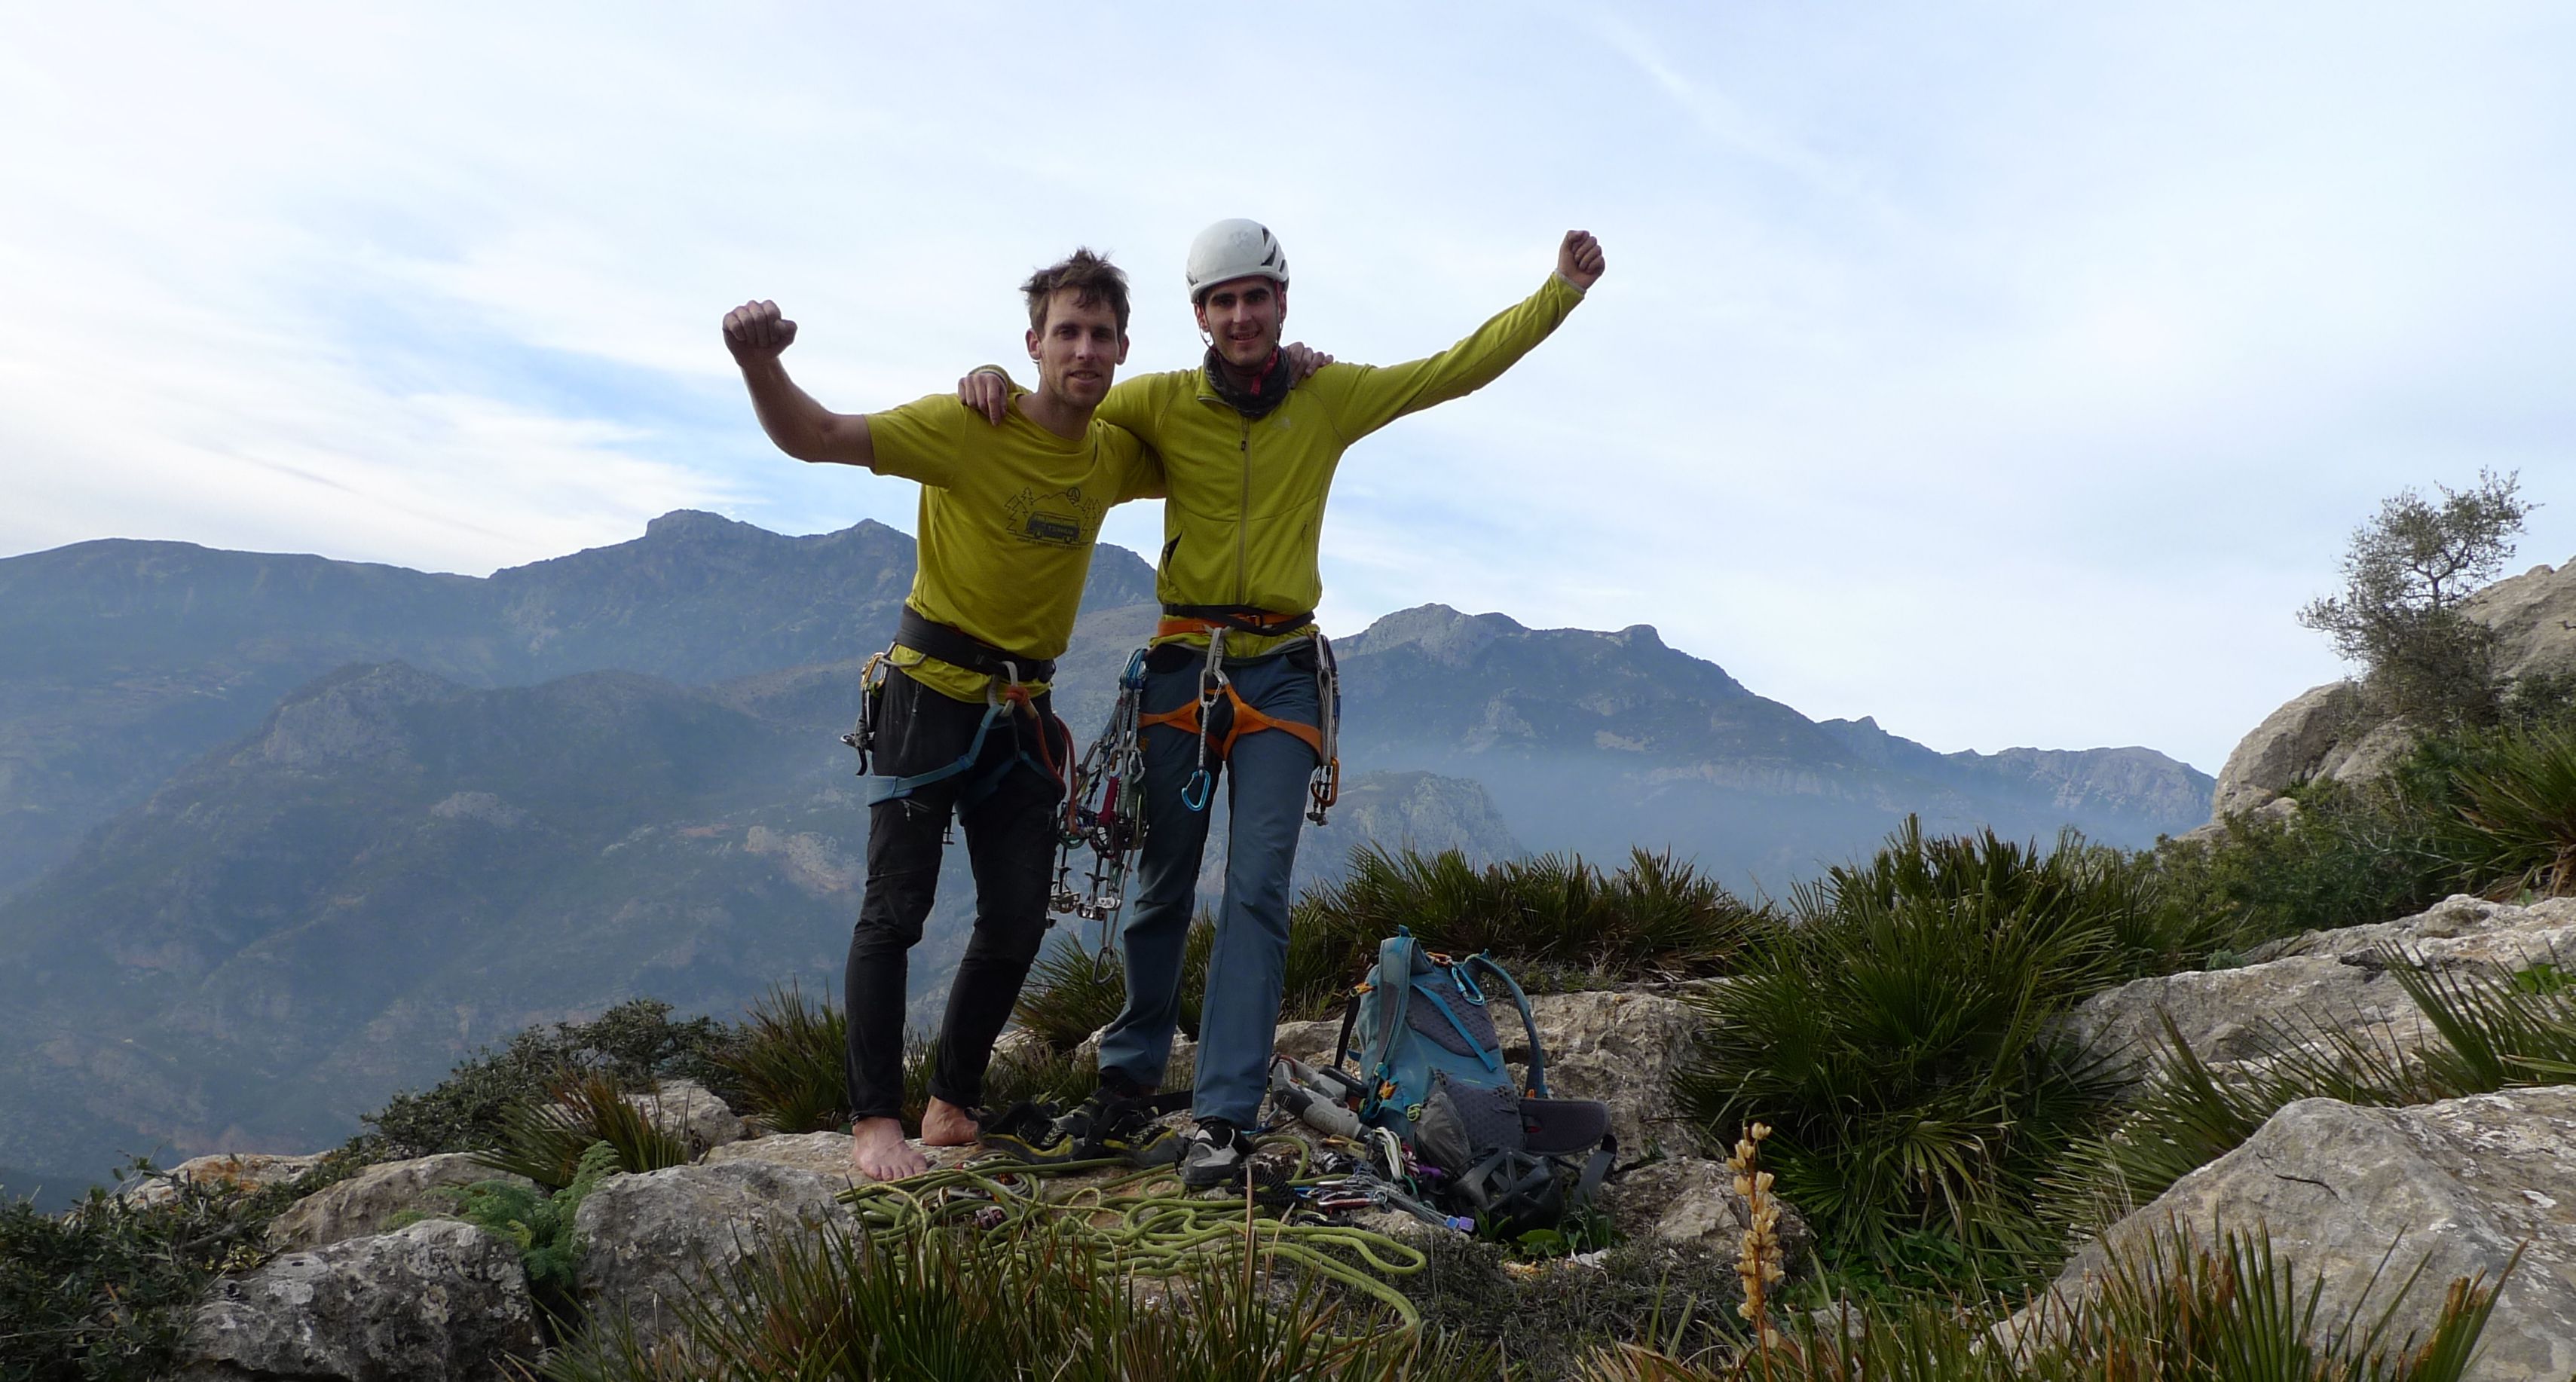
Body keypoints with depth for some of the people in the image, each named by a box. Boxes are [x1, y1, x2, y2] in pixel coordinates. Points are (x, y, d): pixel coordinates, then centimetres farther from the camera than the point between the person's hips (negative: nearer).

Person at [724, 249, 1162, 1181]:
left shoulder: (1118, 455, 3)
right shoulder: (968, 427, -14)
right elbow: (814, 438, -20)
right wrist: (760, 364, -41)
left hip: (1024, 712, 5)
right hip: (931, 693, -5)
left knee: (1017, 924, 7)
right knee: (896, 909, -6)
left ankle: (954, 1101, 25)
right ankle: (875, 1119, 3)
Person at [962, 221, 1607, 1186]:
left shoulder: (1330, 397, 4)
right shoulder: (1162, 402, 2)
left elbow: (1461, 366, 6)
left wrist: (1561, 292, 1)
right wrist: (994, 381, -14)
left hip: (1282, 672, 0)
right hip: (1182, 664, 1)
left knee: (1256, 893, -6)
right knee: (1162, 892, 9)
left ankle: (1224, 1117, -2)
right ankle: (1127, 1088, 24)